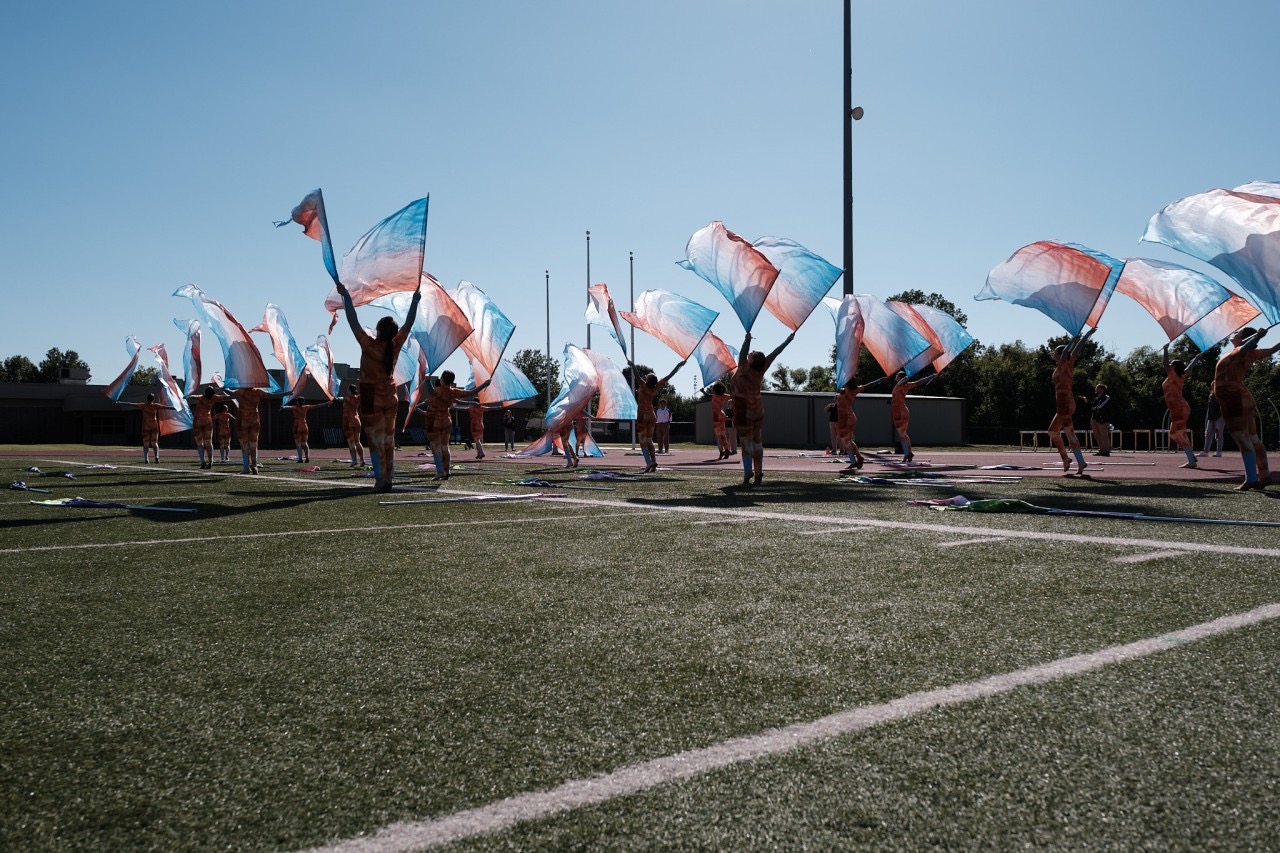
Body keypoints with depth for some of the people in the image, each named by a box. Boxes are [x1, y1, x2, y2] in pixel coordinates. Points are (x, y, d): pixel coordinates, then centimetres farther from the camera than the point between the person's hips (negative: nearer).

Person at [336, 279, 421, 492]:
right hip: (390, 399, 5)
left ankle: (381, 479, -9)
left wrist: (345, 295, -9)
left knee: (376, 441, -3)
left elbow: (353, 321, -16)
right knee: (388, 441, 9)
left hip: (372, 399, -5)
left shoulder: (368, 345, -19)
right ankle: (389, 479, 9)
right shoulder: (396, 345, -8)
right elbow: (409, 323, 4)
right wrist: (415, 300, 15)